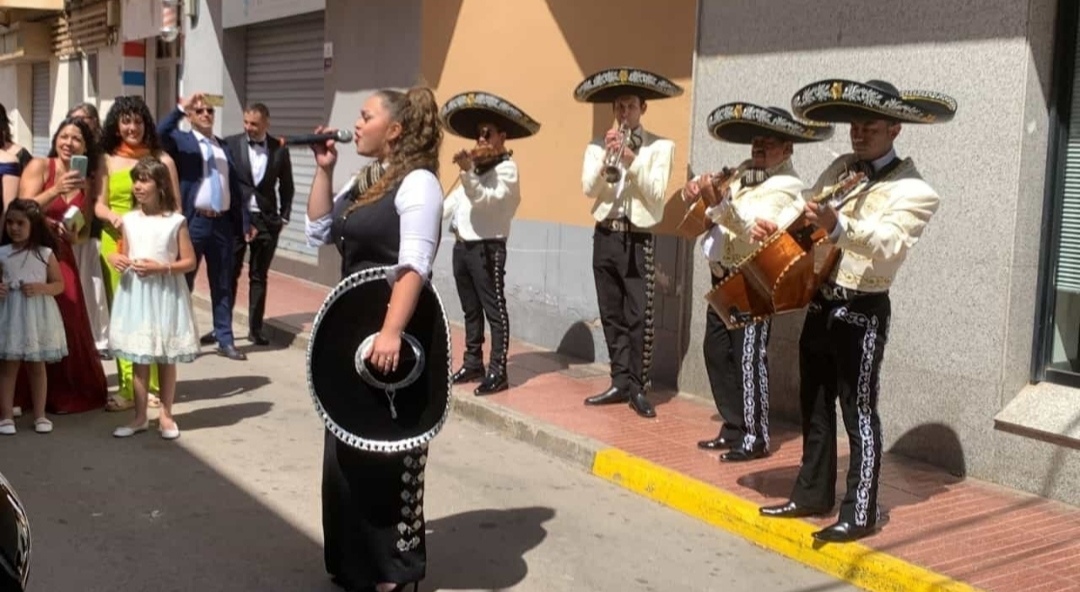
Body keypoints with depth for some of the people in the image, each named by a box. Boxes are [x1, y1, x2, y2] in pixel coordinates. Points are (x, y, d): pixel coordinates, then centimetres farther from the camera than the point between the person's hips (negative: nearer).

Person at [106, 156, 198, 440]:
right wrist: (116, 259, -7)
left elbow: (189, 261, -6)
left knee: (166, 358, 7)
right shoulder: (129, 220, 5)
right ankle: (140, 417, 17)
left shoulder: (175, 221, -6)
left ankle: (166, 415, 19)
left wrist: (161, 268, -19)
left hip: (166, 293, -3)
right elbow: (126, 255, 15)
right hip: (135, 293, 3)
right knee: (139, 359, 8)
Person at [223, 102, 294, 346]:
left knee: (259, 277, 8)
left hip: (266, 220, 1)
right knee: (229, 274, 5)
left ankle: (255, 328, 16)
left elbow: (286, 186, 10)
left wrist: (284, 216, 5)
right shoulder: (231, 143, -2)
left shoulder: (279, 149, 2)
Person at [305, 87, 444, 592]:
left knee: (385, 449, 1)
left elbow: (414, 265, -23)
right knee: (347, 447, 15)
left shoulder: (417, 182, -14)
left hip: (391, 332, -9)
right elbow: (319, 232, 16)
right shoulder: (366, 181, 12)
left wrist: (392, 332, -31)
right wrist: (323, 171, 7)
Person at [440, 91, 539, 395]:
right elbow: (454, 200, 17)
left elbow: (486, 199, -24)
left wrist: (466, 172, -35)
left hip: (486, 248, -9)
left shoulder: (506, 168, -9)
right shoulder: (475, 165, 17)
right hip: (462, 245, 9)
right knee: (470, 310, 16)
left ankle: (498, 371, -5)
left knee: (494, 310, -6)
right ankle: (473, 362, 26)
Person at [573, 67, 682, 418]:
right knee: (611, 315, 8)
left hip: (637, 240, -4)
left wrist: (631, 160, -18)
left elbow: (656, 194, -10)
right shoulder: (599, 145, 10)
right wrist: (607, 156, -16)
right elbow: (589, 188, -3)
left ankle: (638, 388, 1)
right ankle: (621, 382, 17)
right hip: (604, 236, 4)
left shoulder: (661, 146, 1)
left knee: (639, 317, -6)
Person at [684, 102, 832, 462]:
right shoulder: (743, 172, 11)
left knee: (749, 357, -7)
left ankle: (755, 439, 2)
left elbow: (754, 227, -29)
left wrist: (717, 203, -41)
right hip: (724, 277, 9)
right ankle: (733, 428, 23)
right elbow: (701, 192, 17)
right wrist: (695, 190, -7)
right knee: (716, 351, 12)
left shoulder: (787, 187, -13)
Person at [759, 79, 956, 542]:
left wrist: (838, 227, -45)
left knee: (858, 412, -1)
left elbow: (890, 244, -28)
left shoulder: (914, 191, -12)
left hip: (862, 311, -7)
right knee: (814, 405, 16)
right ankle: (812, 494, 29)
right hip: (820, 303, 7)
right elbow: (806, 217, 13)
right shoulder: (840, 169, 10)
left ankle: (861, 512, 8)